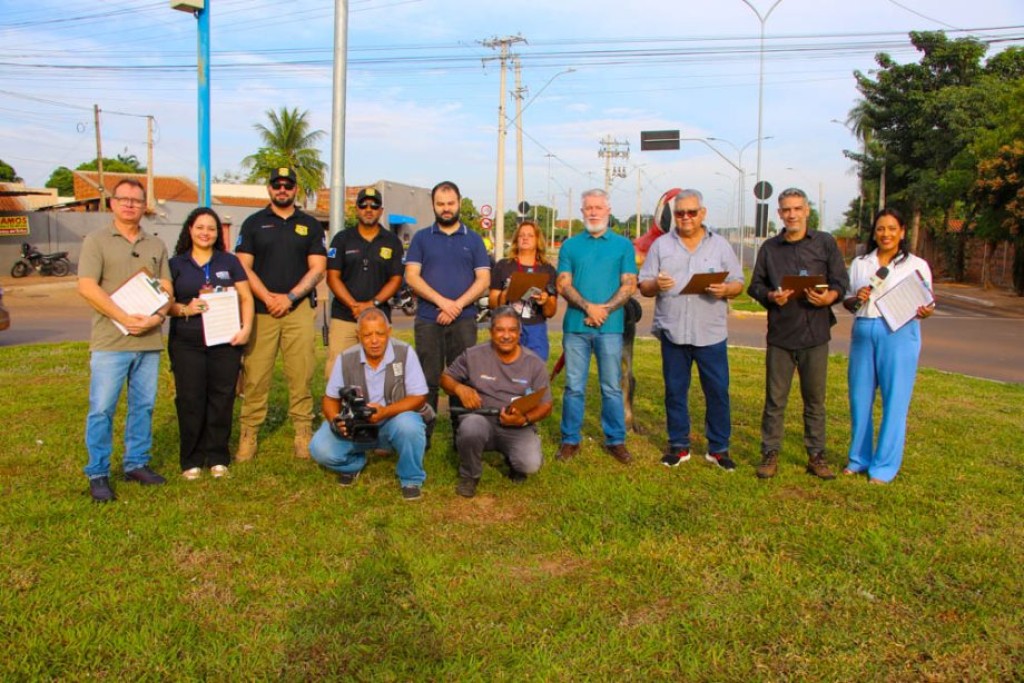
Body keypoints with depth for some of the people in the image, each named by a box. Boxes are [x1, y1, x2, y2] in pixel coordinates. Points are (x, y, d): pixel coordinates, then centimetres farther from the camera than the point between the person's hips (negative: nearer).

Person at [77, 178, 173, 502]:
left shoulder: (156, 245, 14)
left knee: (143, 406, 10)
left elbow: (166, 288, 10)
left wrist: (158, 316, -11)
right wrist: (125, 319, -17)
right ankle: (98, 475, 7)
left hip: (150, 341, 4)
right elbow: (87, 287, -10)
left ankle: (137, 463, 22)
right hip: (110, 341, -4)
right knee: (102, 409, -2)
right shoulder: (96, 240, 1)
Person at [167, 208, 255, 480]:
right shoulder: (176, 264, 9)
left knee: (221, 399, 2)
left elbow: (246, 298, 8)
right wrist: (184, 310, -14)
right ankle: (191, 460, 10)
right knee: (190, 401, -1)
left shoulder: (229, 262, 12)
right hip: (187, 345, -1)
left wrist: (246, 328, -6)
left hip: (225, 343, 1)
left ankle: (217, 457, 13)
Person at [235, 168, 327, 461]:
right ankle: (248, 436, 5)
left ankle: (303, 434, 4)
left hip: (299, 309, 0)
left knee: (301, 375, -2)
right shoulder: (254, 223, 11)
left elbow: (317, 268, 5)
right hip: (260, 309, 0)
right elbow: (244, 266, 4)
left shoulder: (310, 225, 12)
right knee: (255, 376, -2)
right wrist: (268, 298, -9)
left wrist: (289, 297, -7)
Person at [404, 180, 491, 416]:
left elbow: (483, 280, 3)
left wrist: (457, 306, -11)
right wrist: (442, 302, -14)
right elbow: (411, 276, 0)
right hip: (427, 320, 0)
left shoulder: (473, 239, 11)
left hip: (464, 320, 0)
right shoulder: (421, 238, 10)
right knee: (428, 381, 0)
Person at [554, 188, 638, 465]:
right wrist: (589, 307, -15)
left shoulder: (623, 245, 9)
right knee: (574, 387, 5)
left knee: (612, 388, 5)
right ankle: (570, 440, 15)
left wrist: (604, 309, -13)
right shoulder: (570, 245, 10)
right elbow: (563, 284, 1)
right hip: (576, 326, 1)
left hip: (610, 327, 0)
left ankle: (615, 440, 15)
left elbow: (629, 285, 1)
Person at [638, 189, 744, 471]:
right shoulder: (661, 245, 7)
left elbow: (738, 283, 6)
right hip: (673, 331, 1)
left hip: (711, 332, 0)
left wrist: (725, 290, -16)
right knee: (675, 391, 9)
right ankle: (679, 445, 22)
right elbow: (643, 286, 5)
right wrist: (656, 284, -18)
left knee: (718, 391, 2)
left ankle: (718, 448, 16)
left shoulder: (721, 245, 7)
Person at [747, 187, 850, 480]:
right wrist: (771, 296, -12)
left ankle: (816, 455, 18)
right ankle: (770, 454, 14)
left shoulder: (825, 243, 5)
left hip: (815, 334, -1)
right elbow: (755, 285, 9)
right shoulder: (769, 248, 10)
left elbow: (841, 281, 2)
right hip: (780, 334, 1)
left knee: (815, 400, 7)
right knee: (775, 399, 5)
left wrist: (829, 296, -19)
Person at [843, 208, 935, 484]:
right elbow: (847, 303, 15)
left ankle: (885, 466, 9)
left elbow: (927, 304, 4)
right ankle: (859, 458, 24)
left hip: (899, 335, -3)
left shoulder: (917, 265, 4)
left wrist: (925, 311, -18)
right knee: (859, 398, 9)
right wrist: (856, 299, -7)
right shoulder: (859, 264, 13)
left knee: (895, 401, -1)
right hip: (863, 332, 3)